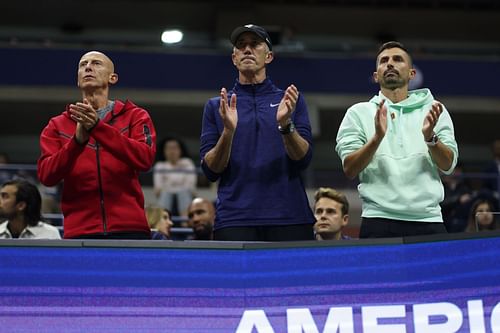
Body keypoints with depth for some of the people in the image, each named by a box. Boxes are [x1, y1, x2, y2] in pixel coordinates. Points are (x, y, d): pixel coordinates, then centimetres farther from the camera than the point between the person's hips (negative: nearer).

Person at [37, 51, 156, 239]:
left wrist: (97, 127, -18)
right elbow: (46, 176, -1)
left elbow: (145, 159, -9)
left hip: (129, 229, -1)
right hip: (79, 232, 1)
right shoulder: (57, 125, 13)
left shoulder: (135, 116, 10)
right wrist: (78, 139, -16)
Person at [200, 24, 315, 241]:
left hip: (289, 218, 0)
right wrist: (228, 131, -12)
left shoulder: (290, 100, 12)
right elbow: (211, 171, 4)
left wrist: (286, 124, -15)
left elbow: (303, 159, 2)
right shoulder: (216, 106, 12)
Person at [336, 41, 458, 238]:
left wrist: (430, 137, -16)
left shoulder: (432, 109, 13)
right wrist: (377, 137, -17)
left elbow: (448, 165, 3)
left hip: (428, 220, 1)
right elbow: (349, 169, -2)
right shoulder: (359, 113, 10)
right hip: (379, 221, -1)